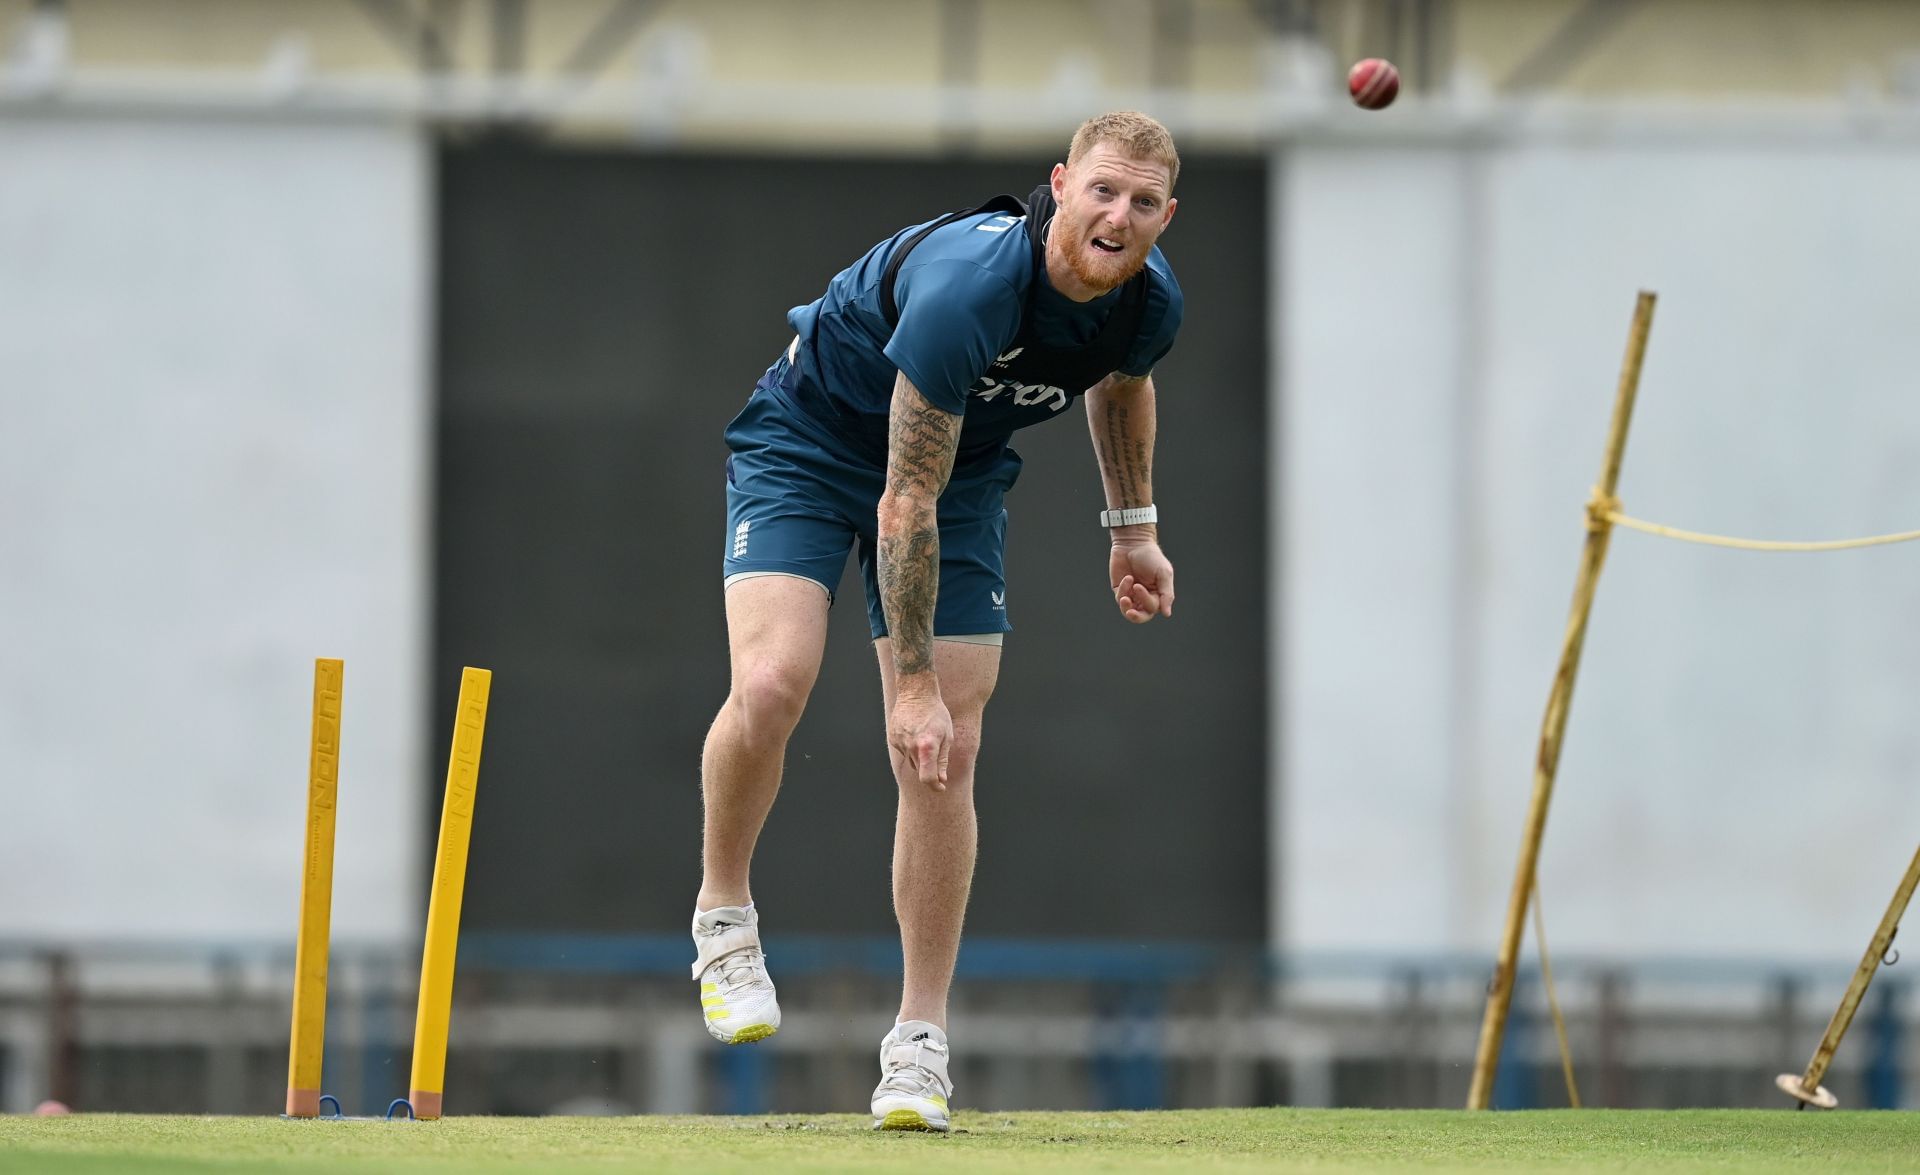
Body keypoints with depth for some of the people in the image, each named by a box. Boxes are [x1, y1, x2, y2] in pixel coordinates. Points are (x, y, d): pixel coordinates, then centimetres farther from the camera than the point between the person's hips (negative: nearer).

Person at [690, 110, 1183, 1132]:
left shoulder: (1149, 301, -16)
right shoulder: (965, 286, -37)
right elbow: (906, 501, -32)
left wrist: (1134, 528, 16)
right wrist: (912, 681, -31)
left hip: (967, 465, 5)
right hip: (808, 437, -5)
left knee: (944, 758, -5)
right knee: (772, 682, -27)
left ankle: (920, 1042, 4)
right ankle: (722, 914, -1)